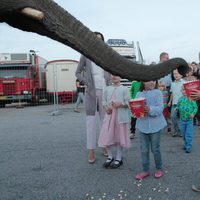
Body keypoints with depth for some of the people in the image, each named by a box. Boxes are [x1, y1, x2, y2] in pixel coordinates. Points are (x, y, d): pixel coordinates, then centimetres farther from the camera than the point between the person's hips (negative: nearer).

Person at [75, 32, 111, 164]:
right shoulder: (85, 55, 4)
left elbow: (109, 74, 16)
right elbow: (78, 73, 9)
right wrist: (85, 82, -8)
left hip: (104, 91, 3)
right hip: (91, 91, -3)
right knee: (91, 121, -1)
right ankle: (91, 151, 5)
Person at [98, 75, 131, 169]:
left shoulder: (124, 89, 0)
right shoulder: (107, 89, 11)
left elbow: (128, 102, -6)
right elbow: (104, 100, 12)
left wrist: (119, 104, -20)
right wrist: (106, 107, -6)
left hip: (120, 116, -3)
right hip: (109, 115, 4)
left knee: (119, 137, 5)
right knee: (107, 136, 4)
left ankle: (118, 158, 20)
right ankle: (110, 156, 25)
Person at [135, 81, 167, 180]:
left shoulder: (157, 92, -5)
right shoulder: (139, 94, 6)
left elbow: (160, 108, -14)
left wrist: (150, 109, -30)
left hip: (155, 125, -3)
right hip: (142, 125, 3)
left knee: (155, 149, 9)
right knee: (144, 150, 10)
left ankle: (159, 168, 31)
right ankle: (145, 170, 25)